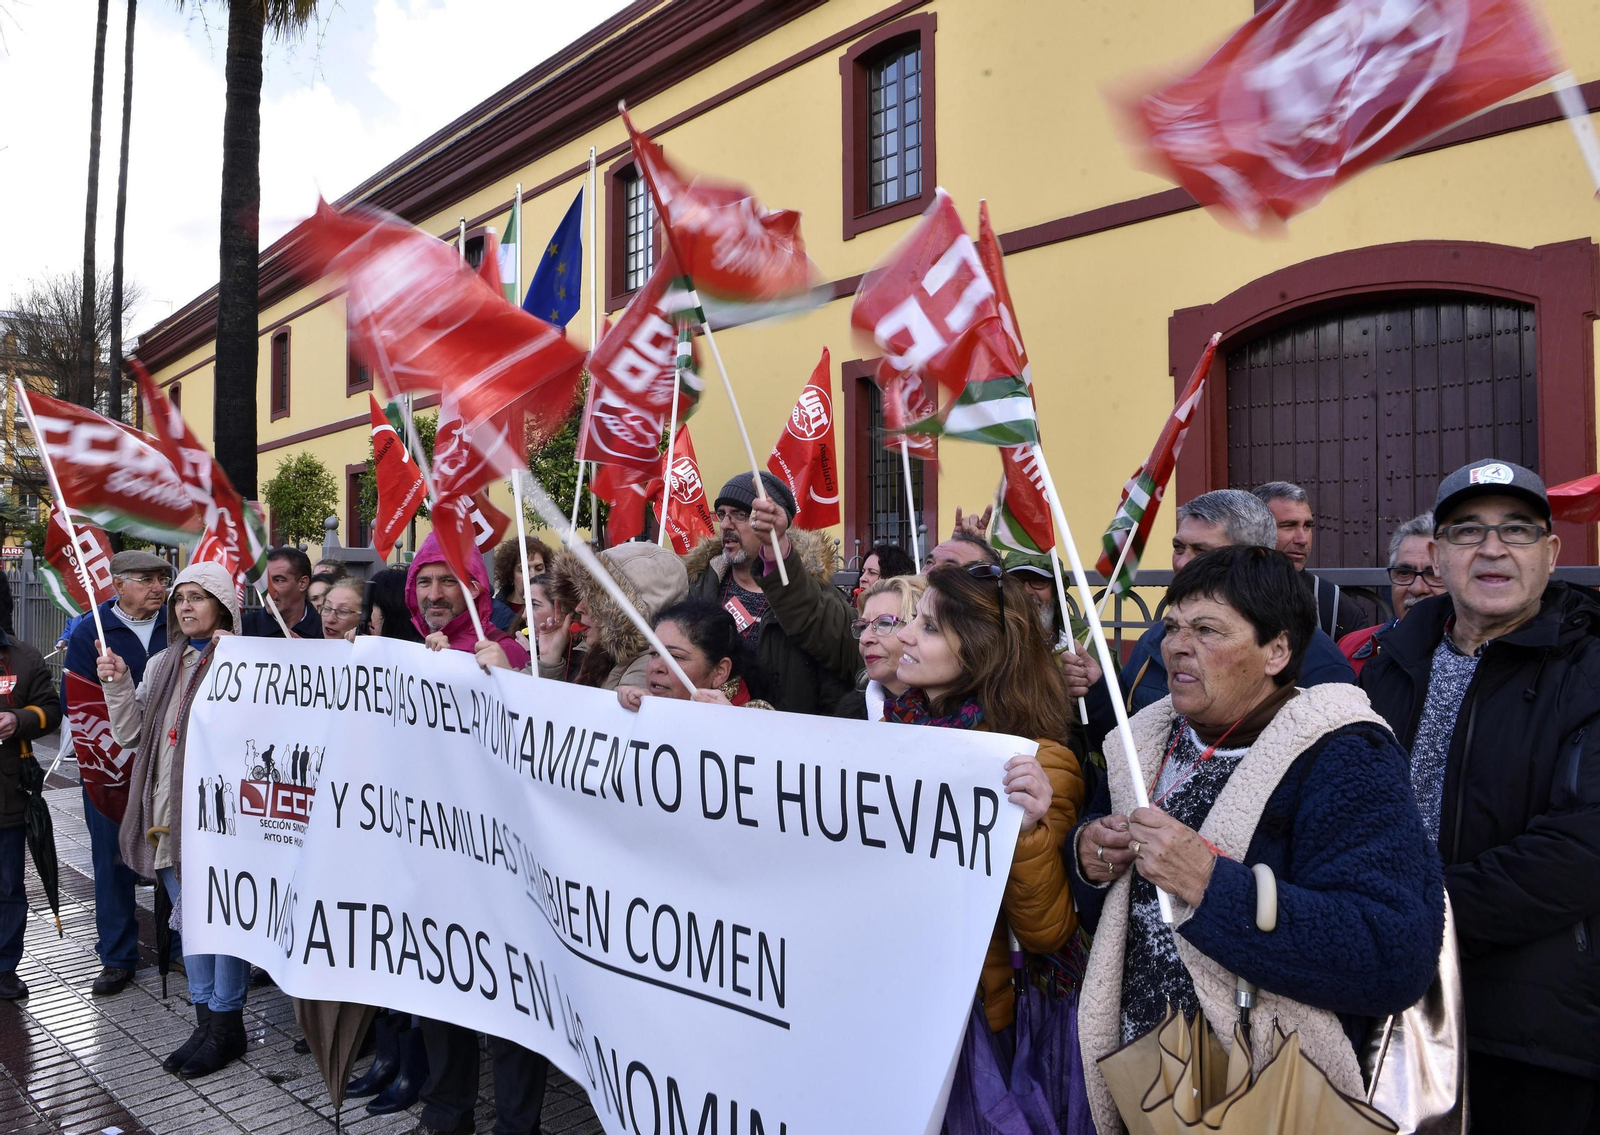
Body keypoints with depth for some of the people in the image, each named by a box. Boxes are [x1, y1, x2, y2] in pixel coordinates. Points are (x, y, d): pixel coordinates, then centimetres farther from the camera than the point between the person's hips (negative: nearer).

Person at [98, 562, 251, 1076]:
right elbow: (130, 734, 13)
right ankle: (205, 1020, 27)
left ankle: (226, 1025, 14)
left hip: (218, 808, -7)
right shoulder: (162, 665, 14)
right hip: (168, 810, 7)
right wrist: (117, 684, 0)